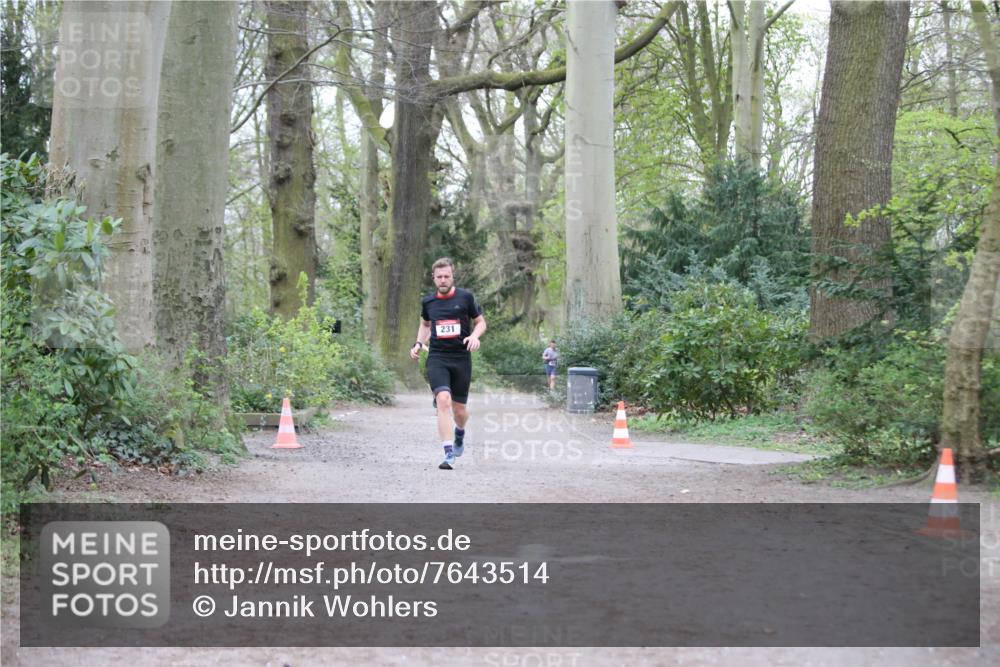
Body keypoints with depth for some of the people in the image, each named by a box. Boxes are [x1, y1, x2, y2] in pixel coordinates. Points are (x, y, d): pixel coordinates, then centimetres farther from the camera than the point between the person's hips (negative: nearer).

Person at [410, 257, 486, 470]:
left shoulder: (465, 297, 0)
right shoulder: (427, 301, 7)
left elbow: (481, 322, 8)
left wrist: (474, 336, -12)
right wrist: (418, 344, 10)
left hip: (461, 358, 0)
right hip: (437, 358, 0)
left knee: (458, 408, 9)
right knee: (443, 400, -21)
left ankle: (459, 433, 46)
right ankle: (449, 454, -23)